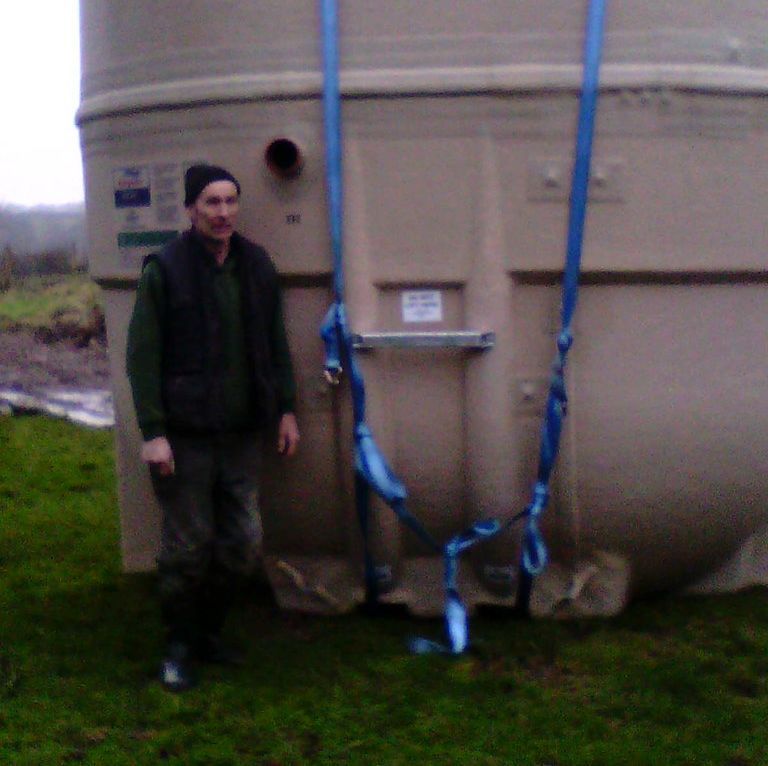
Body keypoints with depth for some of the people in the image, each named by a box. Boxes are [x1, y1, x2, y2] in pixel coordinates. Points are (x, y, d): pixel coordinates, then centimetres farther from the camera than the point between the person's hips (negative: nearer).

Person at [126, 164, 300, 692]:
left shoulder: (256, 266, 7)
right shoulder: (165, 270, -8)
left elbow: (276, 345, 15)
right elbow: (142, 357, -9)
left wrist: (286, 410, 11)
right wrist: (153, 432, -15)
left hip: (241, 433, 5)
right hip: (185, 436, -5)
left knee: (244, 544, 9)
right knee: (188, 547, 2)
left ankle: (210, 631, 29)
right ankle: (180, 646, 21)